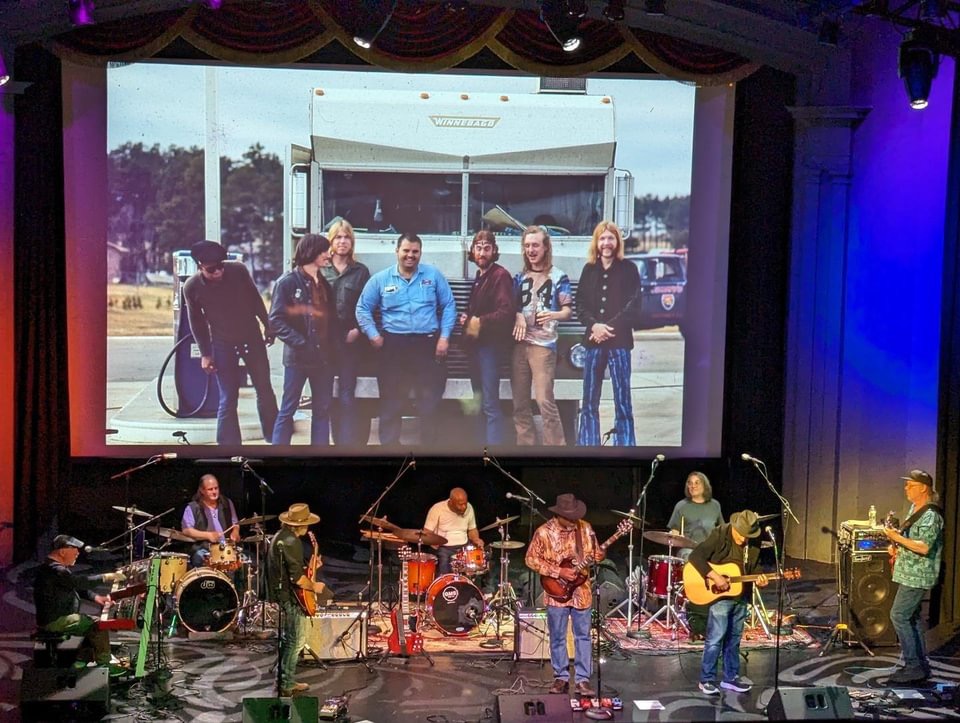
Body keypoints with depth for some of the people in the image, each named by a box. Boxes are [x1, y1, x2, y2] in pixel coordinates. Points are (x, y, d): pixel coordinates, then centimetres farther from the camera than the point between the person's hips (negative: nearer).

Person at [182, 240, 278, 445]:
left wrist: (268, 327, 7)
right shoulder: (191, 287, -15)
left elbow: (256, 299, 1)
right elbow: (196, 322, -2)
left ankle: (274, 438, 26)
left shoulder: (238, 270, -14)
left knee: (265, 392, 11)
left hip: (252, 338, 2)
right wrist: (205, 354, -2)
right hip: (223, 345, -2)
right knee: (228, 400, -1)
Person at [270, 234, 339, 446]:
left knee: (322, 410, 9)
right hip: (298, 357, -6)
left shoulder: (325, 283, 13)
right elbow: (276, 320, -12)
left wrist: (332, 346, 1)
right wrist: (300, 343, -19)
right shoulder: (288, 282, -6)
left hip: (323, 356, 6)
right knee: (288, 410, -1)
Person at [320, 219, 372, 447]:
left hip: (350, 340, -1)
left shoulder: (361, 271, 7)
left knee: (347, 393, -3)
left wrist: (357, 330, -7)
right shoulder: (320, 270, 6)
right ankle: (339, 439, 17)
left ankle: (348, 441, -1)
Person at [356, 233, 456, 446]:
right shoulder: (380, 279, 3)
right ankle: (389, 443, 15)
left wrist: (444, 336, -3)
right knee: (391, 402, 6)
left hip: (429, 344, 0)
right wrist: (373, 335, -3)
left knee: (430, 401, 7)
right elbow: (363, 309, 7)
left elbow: (448, 306, 6)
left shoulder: (433, 275, 4)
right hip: (393, 346, 0)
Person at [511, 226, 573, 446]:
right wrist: (518, 315, -7)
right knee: (519, 403, 4)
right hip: (519, 344, 5)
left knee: (545, 401, -12)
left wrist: (552, 315, -23)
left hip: (543, 344, -5)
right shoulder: (520, 277, 15)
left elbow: (568, 311, -1)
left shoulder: (558, 277, 2)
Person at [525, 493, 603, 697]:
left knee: (583, 636, 5)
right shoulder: (544, 532, -12)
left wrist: (600, 555, -15)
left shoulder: (585, 528, -1)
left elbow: (595, 553, 10)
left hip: (581, 591, 3)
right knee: (558, 637, 7)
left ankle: (583, 680, 11)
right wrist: (558, 572, -16)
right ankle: (561, 678, 19)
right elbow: (531, 559, -9)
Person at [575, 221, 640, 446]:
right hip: (593, 341, 3)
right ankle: (587, 445, 11)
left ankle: (624, 445, -1)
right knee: (589, 402, 5)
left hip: (619, 342, -3)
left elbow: (632, 305, -5)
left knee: (623, 401, -3)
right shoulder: (589, 270, 11)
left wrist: (609, 327, -14)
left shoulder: (628, 269, 2)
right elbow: (580, 305, 7)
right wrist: (594, 325, -11)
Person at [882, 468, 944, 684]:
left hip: (917, 576, -10)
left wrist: (897, 537, -26)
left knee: (898, 616, -10)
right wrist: (896, 545, 9)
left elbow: (924, 547, -28)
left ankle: (914, 666, -6)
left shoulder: (930, 516, -19)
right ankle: (920, 665, 22)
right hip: (910, 574, 10)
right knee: (911, 618, 14)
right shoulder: (914, 509, 12)